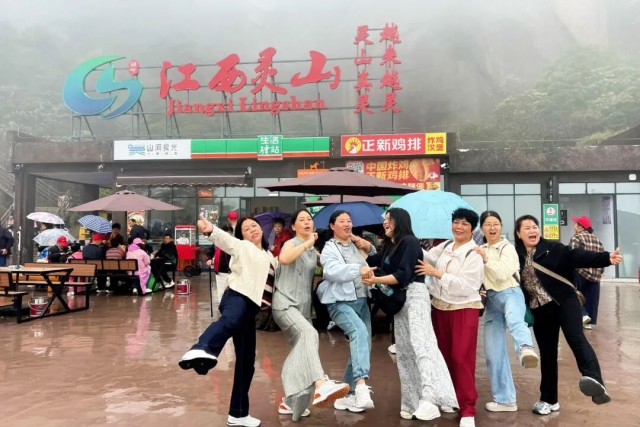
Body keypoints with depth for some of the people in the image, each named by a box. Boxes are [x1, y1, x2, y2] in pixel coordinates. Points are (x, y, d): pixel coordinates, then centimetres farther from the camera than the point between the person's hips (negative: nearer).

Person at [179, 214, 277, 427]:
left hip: (251, 306, 7)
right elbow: (226, 239, -16)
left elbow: (277, 274, 38)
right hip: (237, 296, -7)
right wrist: (211, 230, -36)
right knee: (230, 321, -43)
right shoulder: (241, 246, 7)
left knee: (247, 361, 8)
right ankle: (201, 350, -75)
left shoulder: (268, 256, 28)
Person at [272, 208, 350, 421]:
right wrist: (307, 243, -25)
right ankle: (321, 386, -52)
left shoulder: (313, 250, 17)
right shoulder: (291, 243, -5)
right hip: (285, 304, -8)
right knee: (309, 334, -32)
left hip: (303, 306, 8)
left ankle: (288, 402, 20)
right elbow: (284, 259, -28)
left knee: (300, 351, 8)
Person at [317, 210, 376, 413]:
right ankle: (361, 385, -39)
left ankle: (347, 393, 18)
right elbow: (332, 271, -22)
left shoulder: (357, 246, 16)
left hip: (361, 301, 7)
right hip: (341, 302, -7)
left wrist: (370, 249, 8)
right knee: (359, 331, -31)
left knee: (363, 344, 5)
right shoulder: (330, 248, -2)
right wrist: (358, 270, -33)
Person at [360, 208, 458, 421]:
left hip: (414, 295, -9)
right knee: (404, 351, 6)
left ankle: (429, 399, -32)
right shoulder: (390, 246, 17)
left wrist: (376, 280, -20)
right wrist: (365, 247, 17)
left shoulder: (409, 242, -9)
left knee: (420, 343, -22)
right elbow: (373, 261, 31)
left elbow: (403, 275, -19)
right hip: (399, 298, 9)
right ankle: (413, 402, 10)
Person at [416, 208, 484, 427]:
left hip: (464, 310, -6)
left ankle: (467, 409, 4)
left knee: (462, 358, -6)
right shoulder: (445, 246, 8)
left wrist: (437, 273, -23)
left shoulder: (474, 254, -12)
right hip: (440, 307, 6)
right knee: (445, 355, 14)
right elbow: (425, 258, 8)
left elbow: (464, 285, -21)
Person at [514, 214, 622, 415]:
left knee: (576, 338, -26)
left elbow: (579, 256, -15)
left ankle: (595, 382, -46)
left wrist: (606, 258, -30)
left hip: (564, 301, -3)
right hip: (540, 310, 3)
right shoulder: (515, 257, 2)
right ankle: (549, 400, 25)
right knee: (547, 353, 12)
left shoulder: (554, 248, -3)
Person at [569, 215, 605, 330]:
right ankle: (590, 322, 14)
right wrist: (600, 271, 22)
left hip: (580, 272, -6)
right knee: (591, 298, 11)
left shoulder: (577, 237, -6)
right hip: (595, 274, 7)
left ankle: (583, 315, -9)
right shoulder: (597, 239, 17)